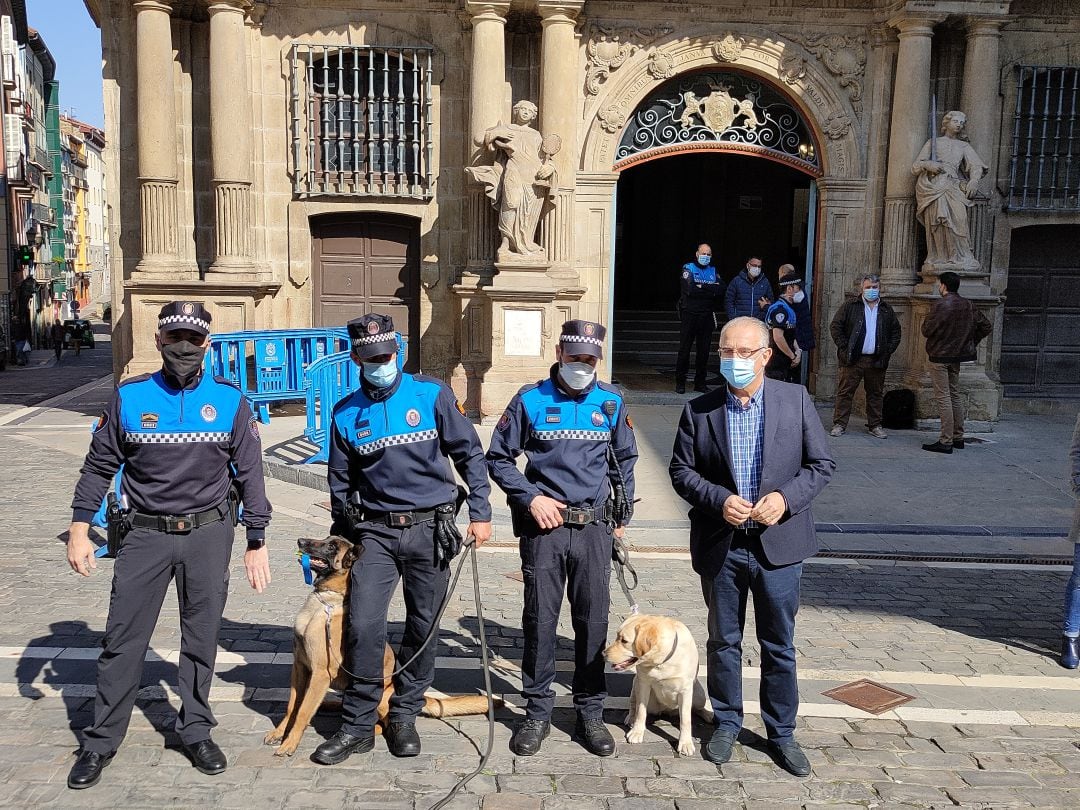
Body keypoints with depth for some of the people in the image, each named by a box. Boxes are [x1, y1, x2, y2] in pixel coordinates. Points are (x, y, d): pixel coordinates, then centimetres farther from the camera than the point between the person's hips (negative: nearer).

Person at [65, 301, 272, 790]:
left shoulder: (229, 400, -1)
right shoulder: (130, 398, 0)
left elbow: (249, 473, 2)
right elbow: (99, 466, 7)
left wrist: (257, 541, 0)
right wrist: (80, 528, 0)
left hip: (209, 534, 0)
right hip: (145, 534, 0)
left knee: (201, 638, 10)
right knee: (123, 639, 5)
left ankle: (195, 731, 26)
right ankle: (101, 741, 19)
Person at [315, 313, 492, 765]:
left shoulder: (431, 394, -2)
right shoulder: (347, 414, 5)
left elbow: (469, 453, 2)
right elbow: (341, 483, 14)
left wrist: (480, 512, -2)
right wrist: (340, 541, 17)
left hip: (430, 528, -1)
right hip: (375, 530, 1)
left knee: (423, 627, 7)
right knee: (363, 627, -7)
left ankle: (404, 717, 25)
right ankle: (357, 726, 9)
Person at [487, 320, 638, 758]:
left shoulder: (611, 402, 5)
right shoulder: (531, 400, -2)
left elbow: (624, 460, 17)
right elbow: (499, 457, 3)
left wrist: (622, 515, 14)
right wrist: (531, 498, -8)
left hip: (594, 528, 2)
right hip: (543, 525, -2)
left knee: (593, 622, 7)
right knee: (540, 621, 4)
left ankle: (590, 712, 22)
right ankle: (537, 713, 19)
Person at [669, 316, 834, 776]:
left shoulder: (796, 400, -2)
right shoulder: (699, 410, -1)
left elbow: (822, 464, 0)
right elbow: (680, 470, 1)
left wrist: (785, 497, -16)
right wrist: (718, 500, -16)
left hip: (778, 543, 0)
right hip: (720, 545, 1)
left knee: (779, 646, 11)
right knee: (723, 642, 14)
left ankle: (781, 733, 28)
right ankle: (726, 724, 32)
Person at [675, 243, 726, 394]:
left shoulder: (713, 271, 14)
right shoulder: (688, 268, 1)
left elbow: (721, 289, -4)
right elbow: (691, 289, -16)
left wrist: (701, 287, -12)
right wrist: (710, 289, -10)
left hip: (707, 317, 4)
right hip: (689, 315, -4)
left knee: (704, 350, 7)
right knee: (684, 349, -1)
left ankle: (700, 382, 15)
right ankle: (680, 383, 5)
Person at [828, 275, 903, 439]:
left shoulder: (887, 310, 11)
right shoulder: (850, 306, 1)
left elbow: (896, 332, 16)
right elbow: (835, 326, -2)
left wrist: (888, 351, 3)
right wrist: (844, 348, -9)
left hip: (877, 360, 3)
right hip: (853, 358, -3)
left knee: (876, 394, 8)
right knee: (845, 392, -3)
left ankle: (875, 426, 18)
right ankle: (839, 425, 3)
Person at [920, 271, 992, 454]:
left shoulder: (941, 306, -18)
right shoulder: (968, 305, 6)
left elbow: (927, 331, -17)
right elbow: (985, 326, 12)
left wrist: (926, 321, 4)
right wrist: (970, 341, 17)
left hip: (940, 357, -8)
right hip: (957, 356, 8)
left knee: (943, 398, -6)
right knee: (955, 396, 16)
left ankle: (945, 441, -6)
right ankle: (958, 437, 22)